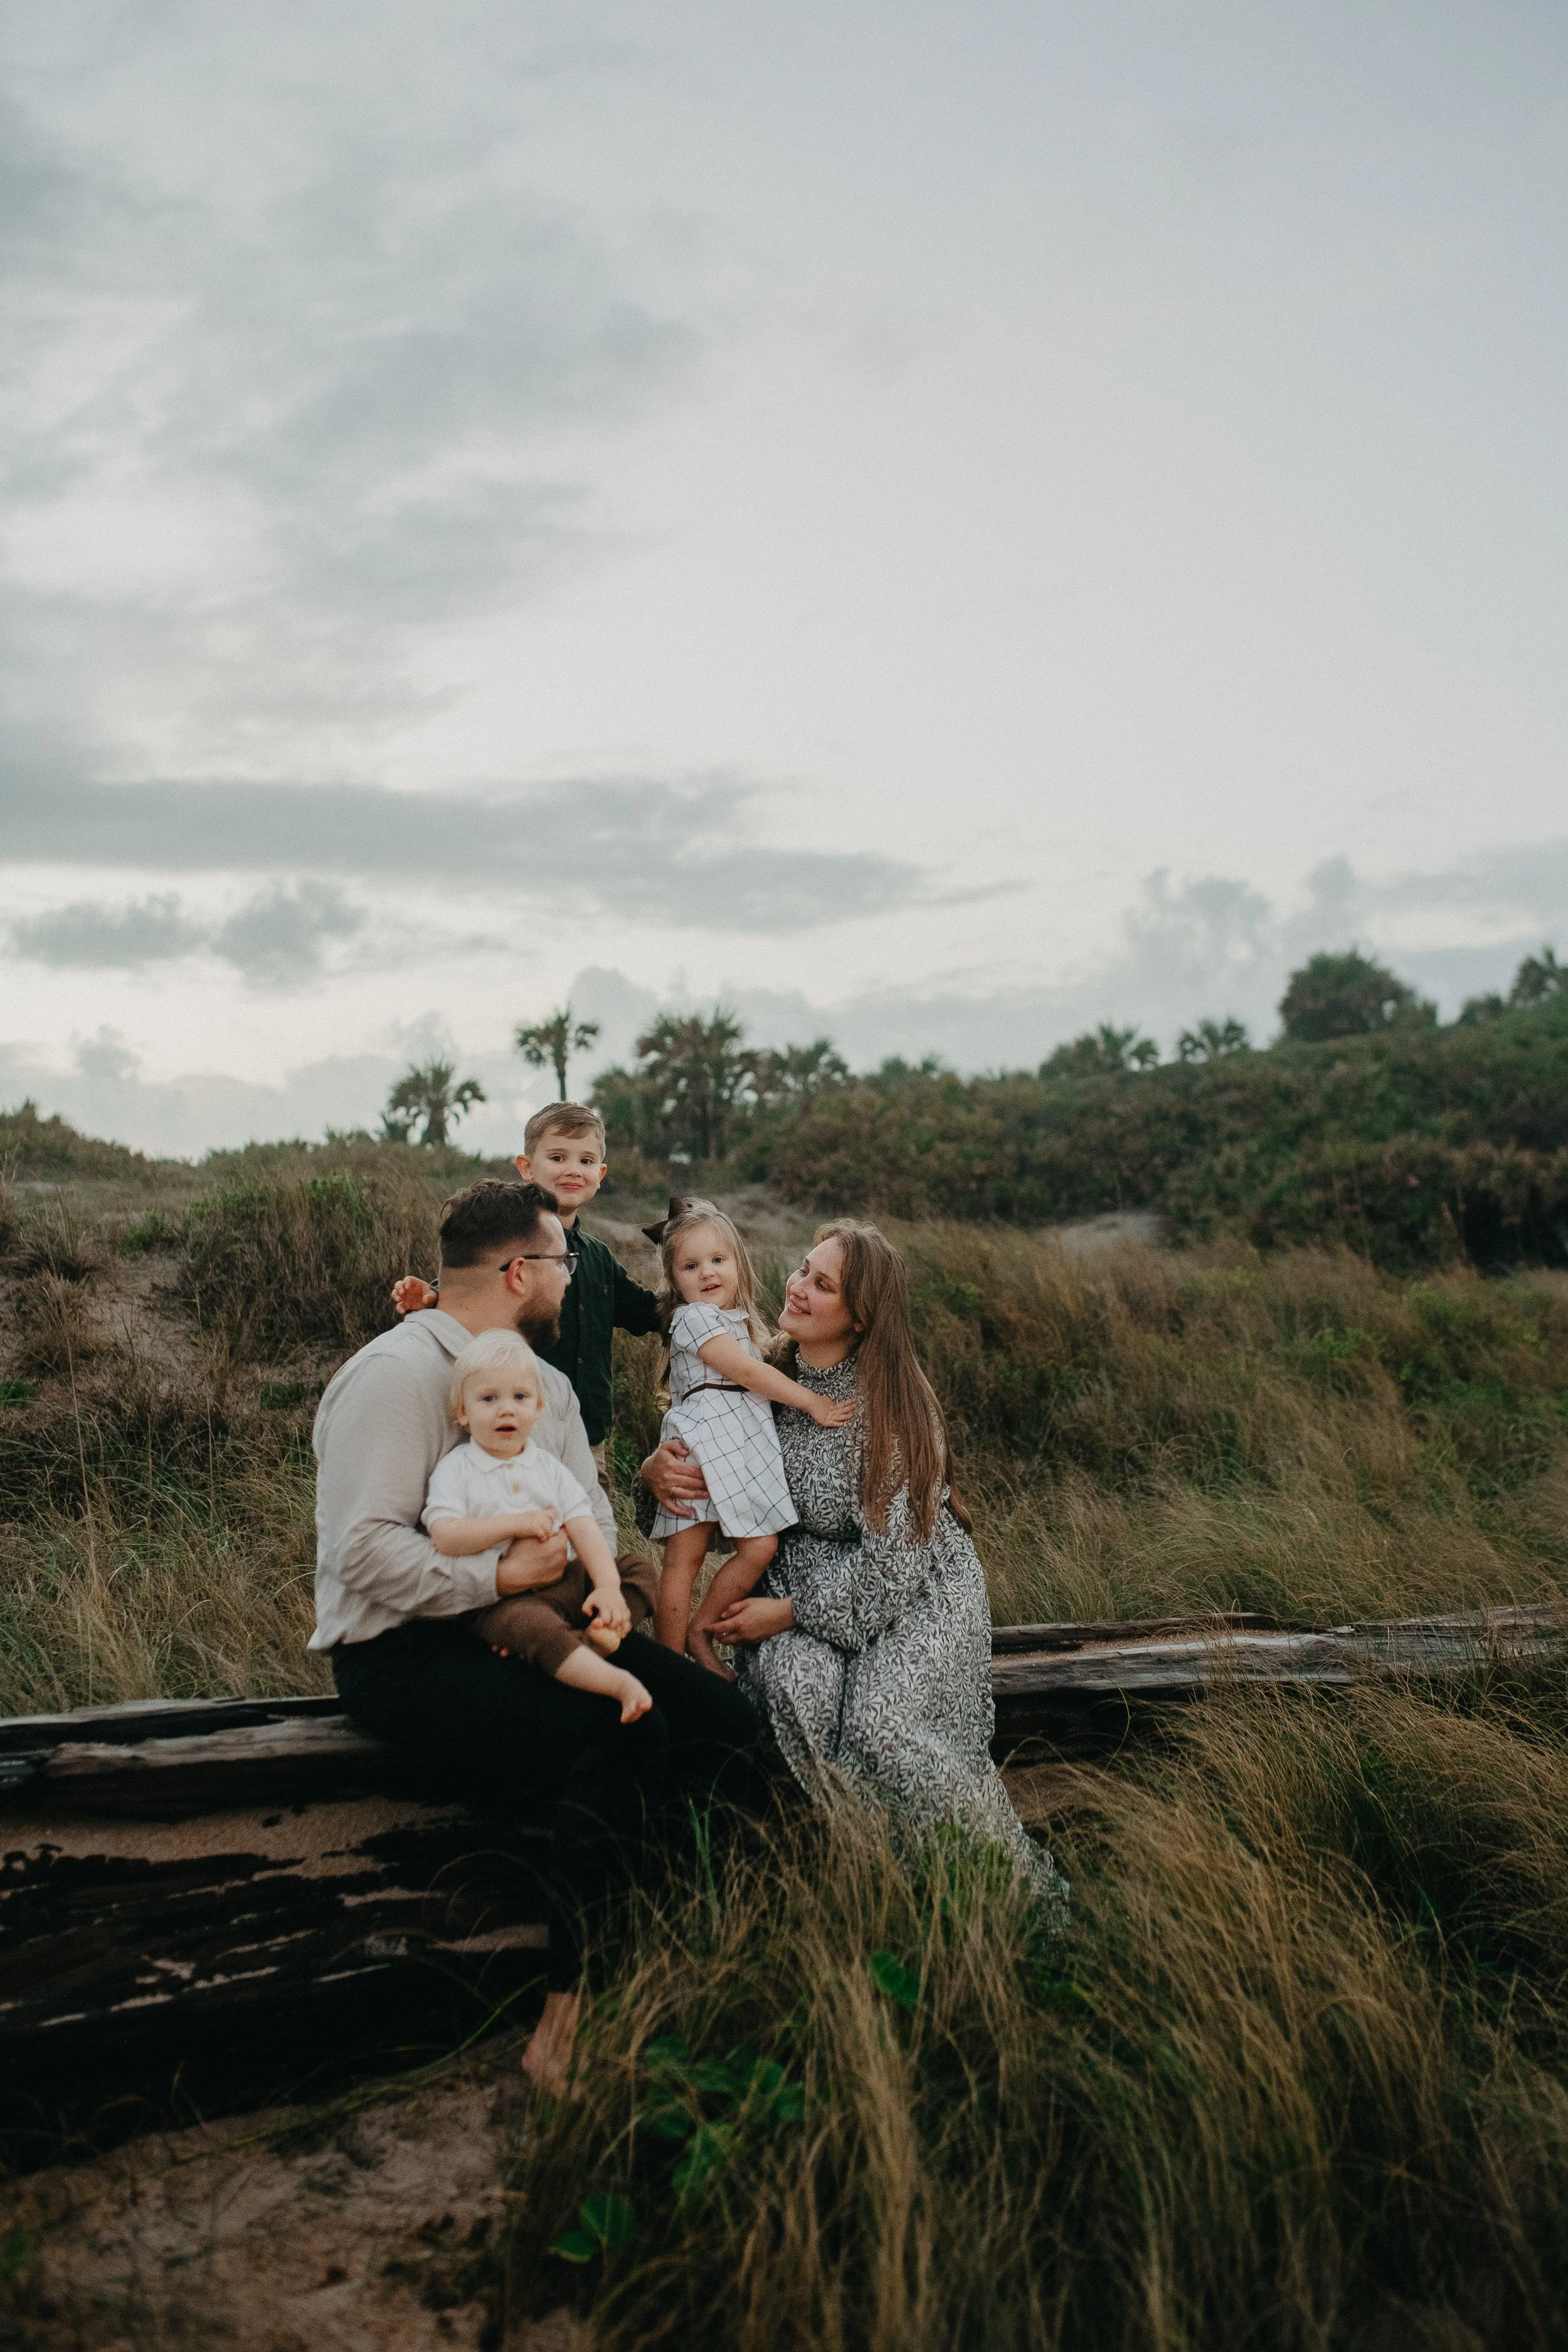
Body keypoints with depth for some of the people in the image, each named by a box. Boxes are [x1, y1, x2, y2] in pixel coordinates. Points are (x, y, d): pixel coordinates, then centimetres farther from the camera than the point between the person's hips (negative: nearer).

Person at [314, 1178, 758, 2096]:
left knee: (722, 1720, -9)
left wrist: (577, 1573, -8)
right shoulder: (400, 1374, -14)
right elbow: (366, 1552, -23)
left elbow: (594, 1514, 14)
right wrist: (502, 1578, -19)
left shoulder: (548, 1381, 14)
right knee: (626, 1734, -29)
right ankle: (570, 1998, -17)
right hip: (403, 1651, -9)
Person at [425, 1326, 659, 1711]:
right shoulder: (455, 1469, 0)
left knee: (639, 1571, -5)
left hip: (566, 1579, 6)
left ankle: (593, 1637, -27)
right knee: (529, 1623, -37)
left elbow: (584, 1528, 3)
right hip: (502, 1597, -6)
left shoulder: (548, 1467, 13)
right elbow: (444, 1537, -14)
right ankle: (619, 1682, -46)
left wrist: (608, 1586, -13)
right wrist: (514, 1524, -20)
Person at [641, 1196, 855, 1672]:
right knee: (684, 1558, -7)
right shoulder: (694, 1317, -4)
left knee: (760, 1547, -2)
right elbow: (746, 1371, -11)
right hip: (704, 1449, -8)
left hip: (744, 1449, 8)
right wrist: (812, 1403, -8)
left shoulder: (738, 1321, 24)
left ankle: (700, 1632, 13)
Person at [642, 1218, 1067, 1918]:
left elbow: (896, 1557, -19)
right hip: (804, 1580, 4)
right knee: (790, 1683, -30)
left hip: (913, 1593, -4)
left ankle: (1025, 1890, -8)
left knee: (881, 1723, -29)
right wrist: (659, 1466, -10)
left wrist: (791, 1612, -17)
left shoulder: (893, 1404, -18)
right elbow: (710, 1464, 14)